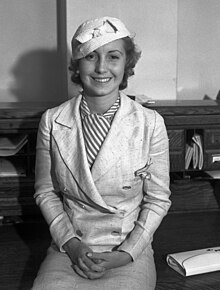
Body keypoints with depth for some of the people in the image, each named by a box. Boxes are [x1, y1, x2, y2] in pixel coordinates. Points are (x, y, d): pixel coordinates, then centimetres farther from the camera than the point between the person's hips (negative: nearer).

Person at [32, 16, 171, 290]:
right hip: (68, 252, 1)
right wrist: (71, 244, -6)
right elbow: (45, 192, 5)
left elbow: (158, 200, -1)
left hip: (131, 252, 0)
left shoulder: (151, 124, -8)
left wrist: (126, 254, -9)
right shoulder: (52, 122, -3)